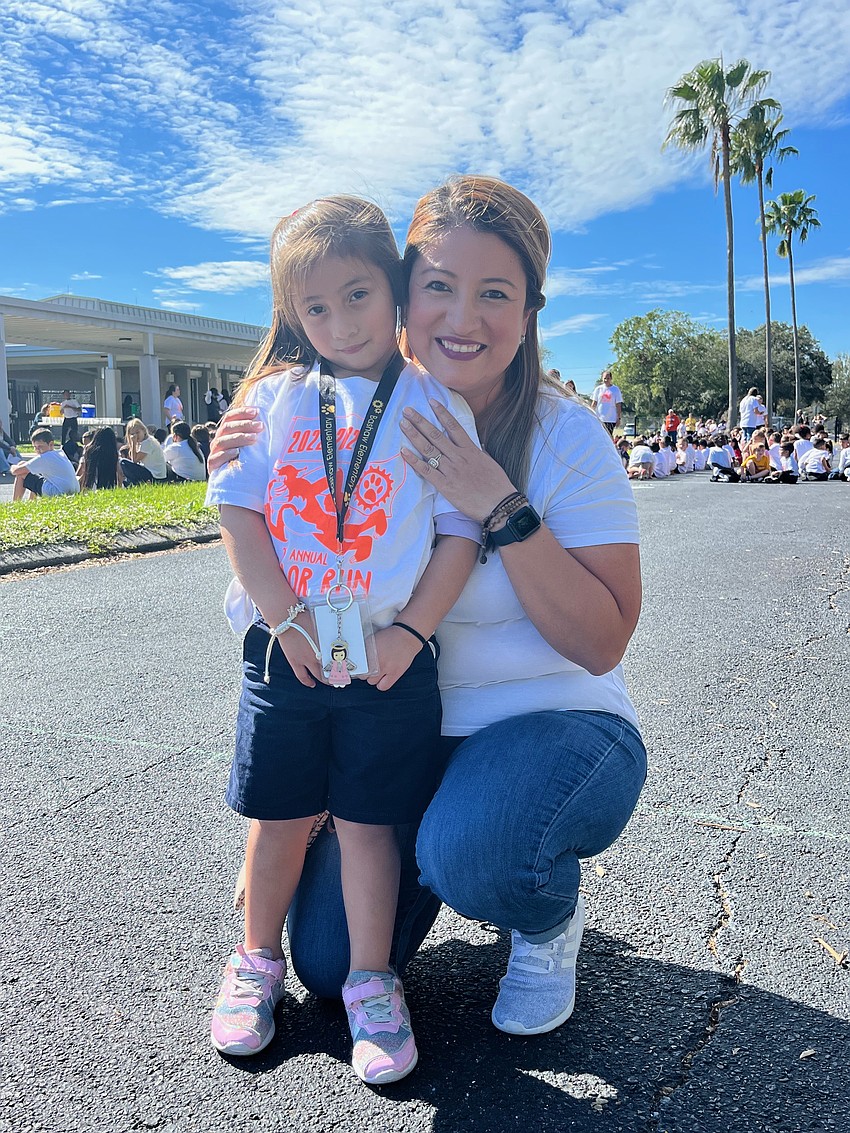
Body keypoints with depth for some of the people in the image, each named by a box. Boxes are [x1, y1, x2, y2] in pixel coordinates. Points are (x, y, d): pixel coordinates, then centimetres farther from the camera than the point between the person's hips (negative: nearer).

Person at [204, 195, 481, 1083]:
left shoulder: (433, 405, 0)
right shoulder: (272, 395, 4)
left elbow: (459, 534, -3)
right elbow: (238, 511, -1)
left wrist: (410, 631, -12)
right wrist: (286, 619, -9)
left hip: (390, 657, -1)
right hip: (284, 651, 2)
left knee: (366, 819, 8)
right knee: (278, 813, 13)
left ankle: (370, 982, 25)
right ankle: (257, 960, 34)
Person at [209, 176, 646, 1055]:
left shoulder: (565, 435, -15)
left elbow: (601, 641, -18)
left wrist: (500, 507, -28)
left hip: (558, 723, -4)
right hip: (413, 734, 4)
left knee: (469, 853, -35)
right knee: (328, 962, 1)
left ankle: (550, 920, 2)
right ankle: (430, 851, 30)